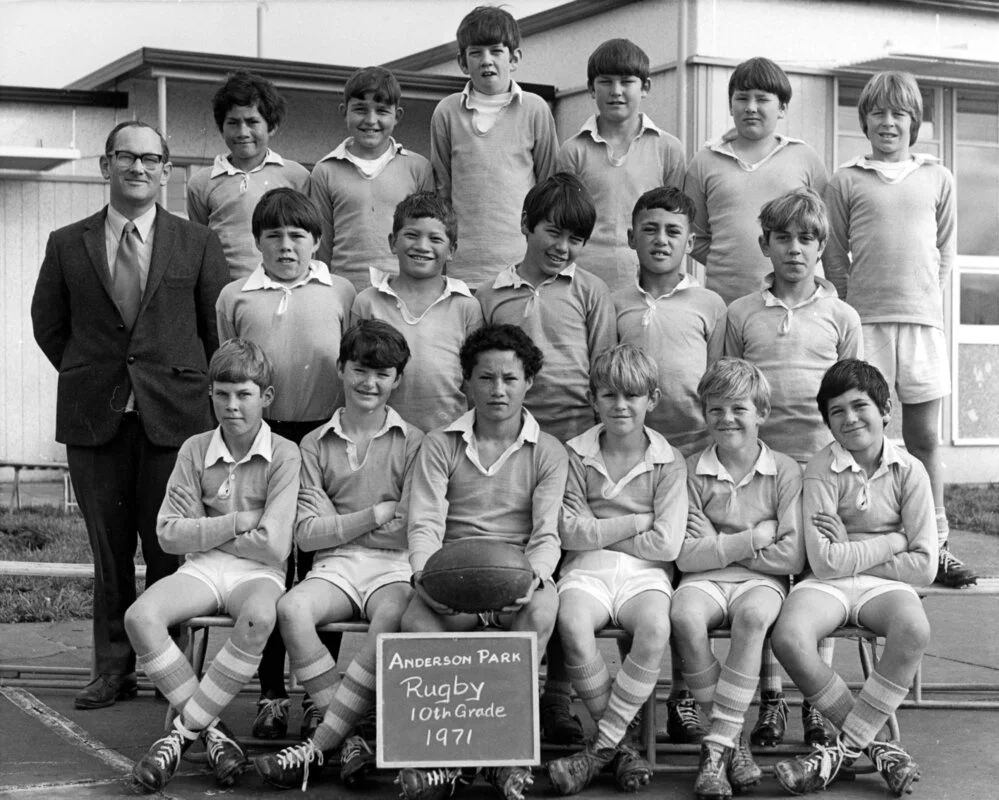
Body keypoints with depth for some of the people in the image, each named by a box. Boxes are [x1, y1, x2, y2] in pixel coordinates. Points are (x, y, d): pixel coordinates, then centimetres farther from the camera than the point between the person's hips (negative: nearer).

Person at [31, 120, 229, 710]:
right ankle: (114, 668, 16)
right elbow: (49, 325, 16)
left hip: (174, 414, -1)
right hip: (94, 418, 2)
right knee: (109, 548, 7)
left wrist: (195, 386, 5)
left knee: (169, 546, 0)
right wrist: (90, 375, 11)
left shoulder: (198, 244, 5)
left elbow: (220, 328, 7)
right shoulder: (67, 245, 8)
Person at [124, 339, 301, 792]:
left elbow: (273, 546, -11)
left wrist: (204, 531, -3)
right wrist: (236, 523, -8)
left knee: (259, 618, -39)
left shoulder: (284, 456, -3)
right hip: (202, 569, 3)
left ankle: (184, 729, -25)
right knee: (140, 616, -27)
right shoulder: (195, 451, 7)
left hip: (258, 573, -3)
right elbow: (168, 533, 1)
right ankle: (211, 731, -17)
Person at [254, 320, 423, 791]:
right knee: (291, 608, -32)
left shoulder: (414, 443, 10)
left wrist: (339, 523, -2)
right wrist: (373, 516, -2)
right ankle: (349, 740, -27)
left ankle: (321, 745, -32)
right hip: (335, 565, 2)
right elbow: (307, 533, 5)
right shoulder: (315, 446, 15)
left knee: (393, 617, -37)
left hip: (393, 565, -2)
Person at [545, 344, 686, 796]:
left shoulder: (668, 463, 5)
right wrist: (635, 523, -4)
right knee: (572, 623, -34)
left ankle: (603, 745, -21)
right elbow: (568, 531, -1)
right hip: (587, 570, 1)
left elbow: (666, 544, -4)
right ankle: (619, 745, -18)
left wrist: (598, 531, -2)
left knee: (656, 627, -34)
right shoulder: (577, 455, 8)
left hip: (644, 572, 0)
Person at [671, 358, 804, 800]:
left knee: (754, 614, -37)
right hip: (705, 580, 1)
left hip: (761, 580, -1)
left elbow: (792, 556, -3)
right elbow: (685, 556, -3)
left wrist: (720, 545, -4)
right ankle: (733, 736, -19)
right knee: (684, 615, -34)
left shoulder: (785, 470, 5)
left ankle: (718, 744, -28)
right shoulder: (691, 471, 7)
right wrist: (755, 537, -9)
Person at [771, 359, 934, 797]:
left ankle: (846, 745, -20)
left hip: (886, 582, 1)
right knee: (789, 638, -33)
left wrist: (852, 554, -8)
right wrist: (893, 540, -7)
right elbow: (825, 562, -14)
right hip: (828, 583, 0)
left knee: (914, 629, -35)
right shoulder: (821, 471, -5)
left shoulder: (909, 471, 0)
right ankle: (872, 744, -15)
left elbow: (924, 566, -5)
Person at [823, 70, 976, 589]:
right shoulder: (847, 182, 5)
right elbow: (834, 257, 7)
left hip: (921, 319, 1)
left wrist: (923, 295, 7)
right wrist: (856, 304, 3)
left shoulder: (936, 178, 10)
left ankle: (935, 544, 9)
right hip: (864, 323, -1)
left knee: (923, 438, 4)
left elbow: (945, 250, 15)